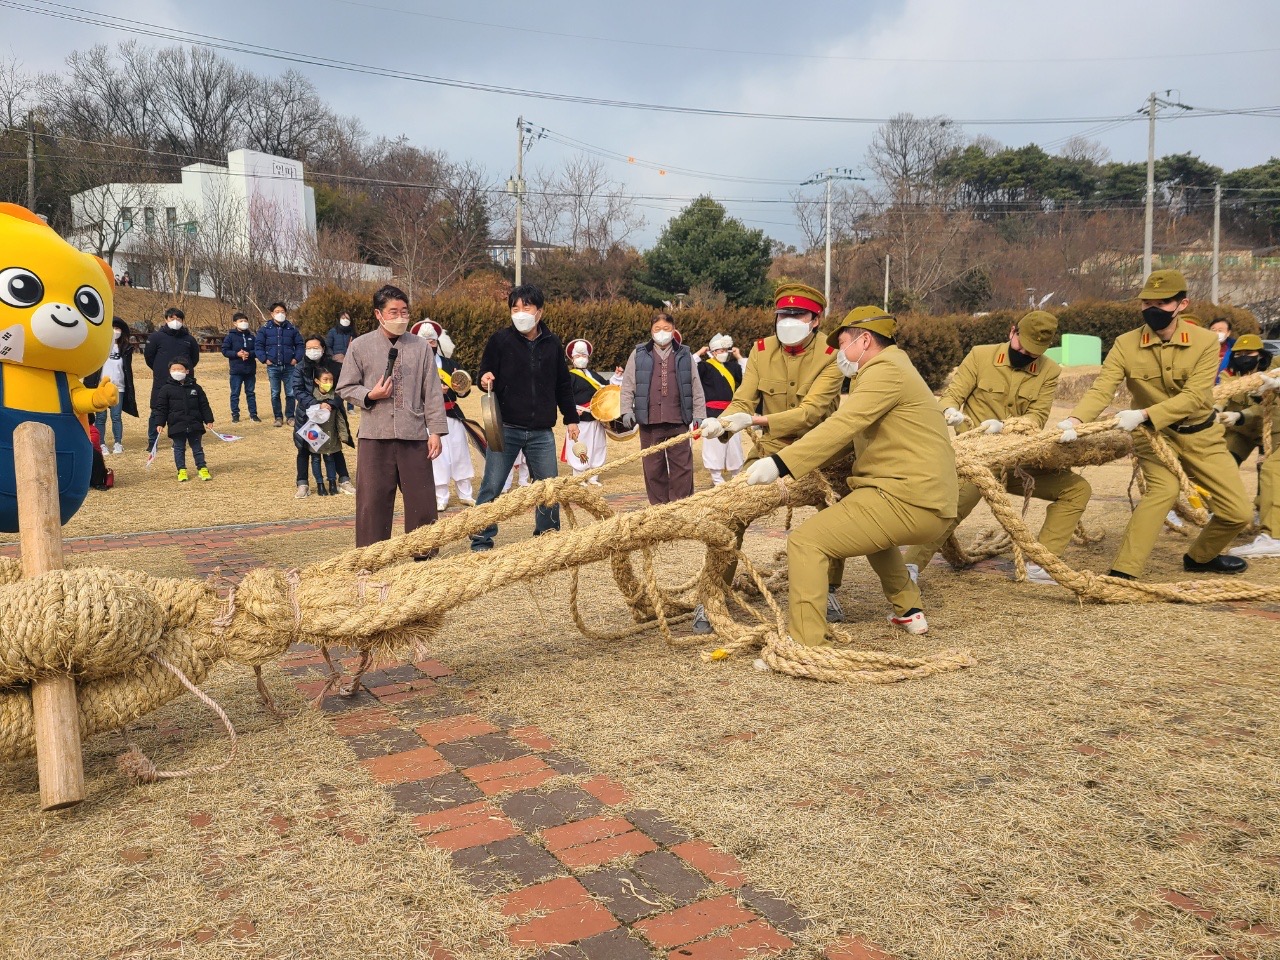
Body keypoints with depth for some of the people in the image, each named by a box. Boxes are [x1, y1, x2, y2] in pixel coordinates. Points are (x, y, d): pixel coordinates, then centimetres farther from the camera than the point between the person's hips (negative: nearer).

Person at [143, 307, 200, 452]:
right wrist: (159, 370, 9)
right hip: (161, 383, -2)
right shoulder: (156, 337, -1)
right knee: (157, 411, 2)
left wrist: (186, 369, 10)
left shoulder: (189, 339, 5)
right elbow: (148, 356, 6)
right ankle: (152, 441, 9)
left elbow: (195, 358, 18)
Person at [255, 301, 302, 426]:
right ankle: (278, 417, 14)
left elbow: (299, 344, 9)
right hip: (273, 367, 0)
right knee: (275, 394, 5)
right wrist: (264, 359, -6)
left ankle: (290, 416, 14)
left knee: (290, 393, 2)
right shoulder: (265, 328, 2)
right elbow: (258, 345, 4)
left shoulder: (292, 328, 5)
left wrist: (297, 358, -2)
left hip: (289, 367, 0)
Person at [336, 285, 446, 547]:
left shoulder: (421, 347, 7)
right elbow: (345, 388, 8)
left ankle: (424, 557, 17)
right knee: (373, 501, 2)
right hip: (374, 436, -1)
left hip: (414, 436, 1)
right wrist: (369, 395, -11)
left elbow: (432, 392, 7)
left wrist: (436, 430, 1)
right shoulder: (360, 346, 4)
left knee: (422, 501, 3)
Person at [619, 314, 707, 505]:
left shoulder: (684, 355, 10)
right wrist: (627, 410, -2)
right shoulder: (639, 354, 8)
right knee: (653, 467, 5)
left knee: (682, 466, -1)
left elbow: (696, 387, 10)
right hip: (649, 420, 0)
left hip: (678, 420, 0)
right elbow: (627, 385, 8)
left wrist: (699, 414, 5)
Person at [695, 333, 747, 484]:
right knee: (715, 443, 0)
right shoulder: (705, 366, -4)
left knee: (734, 443, 12)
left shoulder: (733, 365, 10)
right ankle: (717, 478, 10)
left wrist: (740, 358, 5)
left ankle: (736, 475, 25)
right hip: (713, 411, -5)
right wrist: (698, 354, -12)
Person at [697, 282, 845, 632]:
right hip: (770, 448, 2)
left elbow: (811, 412, -26)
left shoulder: (830, 355, -15)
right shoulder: (762, 350, -3)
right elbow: (743, 400, -8)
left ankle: (829, 592, 11)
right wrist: (721, 423, -32)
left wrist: (754, 419, -37)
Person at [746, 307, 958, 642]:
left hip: (909, 500, -11)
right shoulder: (886, 371, 24)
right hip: (932, 503, 11)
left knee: (806, 541, -16)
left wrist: (780, 464, -27)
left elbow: (841, 426, -23)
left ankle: (805, 647, -19)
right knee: (870, 527, 40)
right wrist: (798, 459, 9)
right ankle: (909, 611, 39)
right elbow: (850, 436, 19)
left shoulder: (886, 370, -9)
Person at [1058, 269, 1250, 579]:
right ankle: (1121, 573, -28)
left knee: (1237, 512, 3)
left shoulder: (1205, 341, -15)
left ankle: (1201, 557, 34)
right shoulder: (1125, 344, -15)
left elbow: (1194, 397, -25)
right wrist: (1075, 420, -43)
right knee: (1164, 488, -29)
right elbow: (1101, 389, -23)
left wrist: (1143, 414, -38)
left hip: (1201, 435, 2)